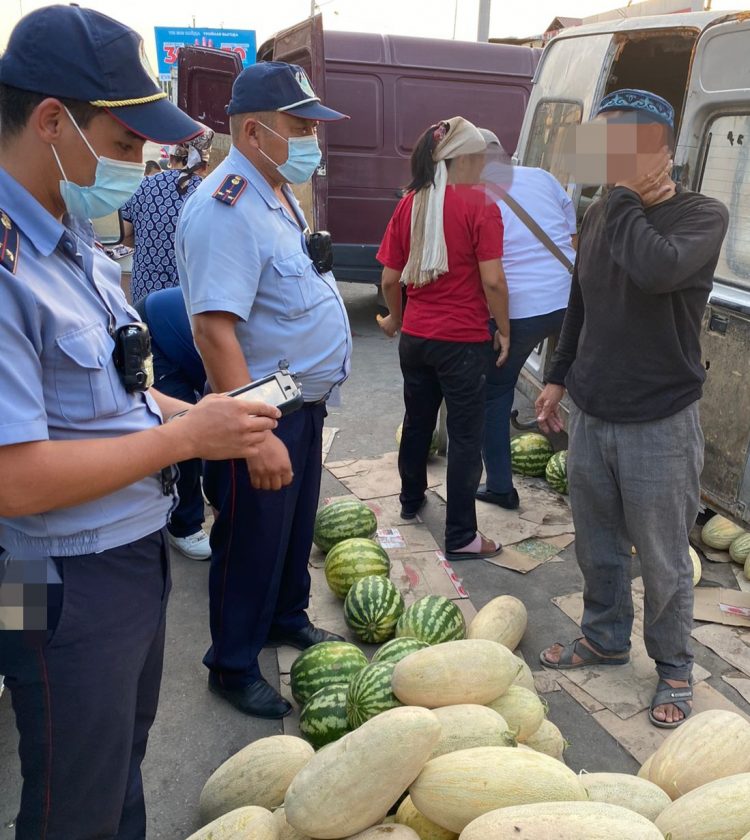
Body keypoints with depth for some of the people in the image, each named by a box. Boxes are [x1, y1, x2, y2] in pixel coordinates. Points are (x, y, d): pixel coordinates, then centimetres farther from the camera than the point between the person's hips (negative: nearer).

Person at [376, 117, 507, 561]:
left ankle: (411, 500, 42)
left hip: (415, 336, 6)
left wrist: (396, 318, 21)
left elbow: (390, 279, 5)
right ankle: (461, 537, 9)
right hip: (464, 340, -5)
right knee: (466, 436, 4)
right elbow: (492, 280, -16)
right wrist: (504, 330, -3)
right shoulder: (480, 206, -12)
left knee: (417, 421, 23)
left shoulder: (409, 204, 3)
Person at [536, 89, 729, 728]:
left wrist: (624, 196, -21)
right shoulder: (600, 215, 7)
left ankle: (674, 668, 30)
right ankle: (605, 638, 41)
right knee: (598, 548, 19)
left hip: (660, 426, -5)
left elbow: (658, 270, -34)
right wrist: (559, 378, 18)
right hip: (591, 414, 6)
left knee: (664, 562, 8)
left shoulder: (702, 217, -12)